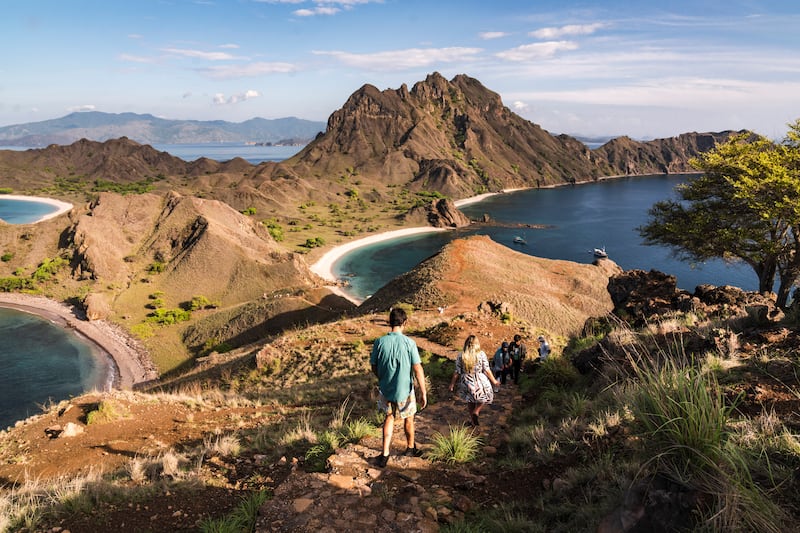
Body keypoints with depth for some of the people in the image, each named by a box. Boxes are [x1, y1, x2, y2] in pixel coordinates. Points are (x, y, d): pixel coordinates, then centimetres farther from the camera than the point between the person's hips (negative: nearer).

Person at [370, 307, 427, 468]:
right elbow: (417, 368, -18)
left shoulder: (380, 342, -11)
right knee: (408, 418, 21)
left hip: (385, 389, 2)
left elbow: (374, 366, -1)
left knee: (389, 417, 21)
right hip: (404, 390, -2)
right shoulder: (409, 343, -17)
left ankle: (385, 454, 16)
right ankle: (410, 448, 42)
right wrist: (423, 392, -12)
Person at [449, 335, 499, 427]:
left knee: (470, 401, 21)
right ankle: (476, 411, 3)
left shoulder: (460, 356, -8)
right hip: (480, 381, -2)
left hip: (467, 382, 3)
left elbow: (457, 372, -5)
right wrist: (494, 381, 5)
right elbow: (487, 370, -8)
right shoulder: (481, 354, -12)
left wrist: (452, 384, 7)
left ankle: (473, 422, 32)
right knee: (486, 397, 23)